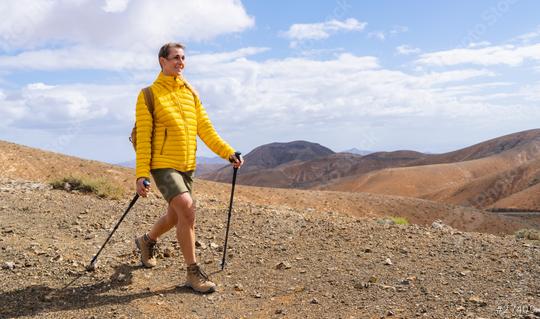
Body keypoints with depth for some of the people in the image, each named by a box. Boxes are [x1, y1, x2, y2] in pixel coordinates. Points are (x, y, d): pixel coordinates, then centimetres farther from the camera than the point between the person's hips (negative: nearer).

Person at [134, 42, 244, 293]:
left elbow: (205, 128, 9)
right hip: (163, 165, -6)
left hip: (187, 166, 6)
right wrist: (141, 174, -13)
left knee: (175, 216, 16)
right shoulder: (149, 94, -5)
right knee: (187, 209, -19)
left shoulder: (190, 93, 11)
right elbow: (143, 138, -8)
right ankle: (193, 272, -5)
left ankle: (147, 241, 47)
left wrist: (228, 153, -1)